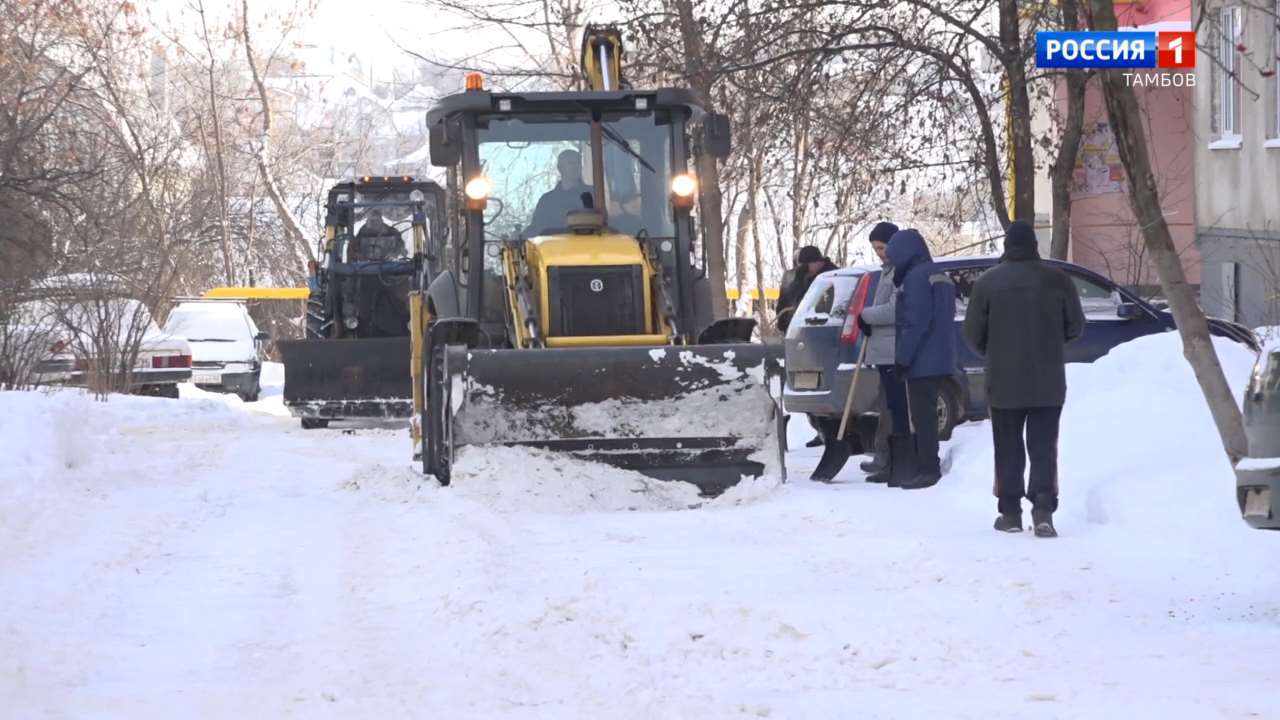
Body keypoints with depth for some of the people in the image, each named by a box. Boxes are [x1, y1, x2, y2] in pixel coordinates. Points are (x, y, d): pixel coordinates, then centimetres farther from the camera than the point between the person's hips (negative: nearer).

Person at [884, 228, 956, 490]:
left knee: (922, 416, -8)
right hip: (939, 360, 10)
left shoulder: (916, 278, -14)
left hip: (922, 361, -10)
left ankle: (927, 469, -9)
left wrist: (902, 358, -17)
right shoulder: (939, 276, 19)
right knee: (925, 415, 15)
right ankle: (927, 467, 20)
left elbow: (916, 324, -20)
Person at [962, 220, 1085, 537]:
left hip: (1004, 381, 0)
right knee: (1043, 447, 3)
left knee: (1008, 449, 8)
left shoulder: (988, 282, -5)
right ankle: (1043, 509, -10)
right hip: (1048, 381, 0)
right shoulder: (1057, 280, -3)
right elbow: (1075, 325, 4)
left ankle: (1010, 513, 8)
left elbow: (972, 332, -2)